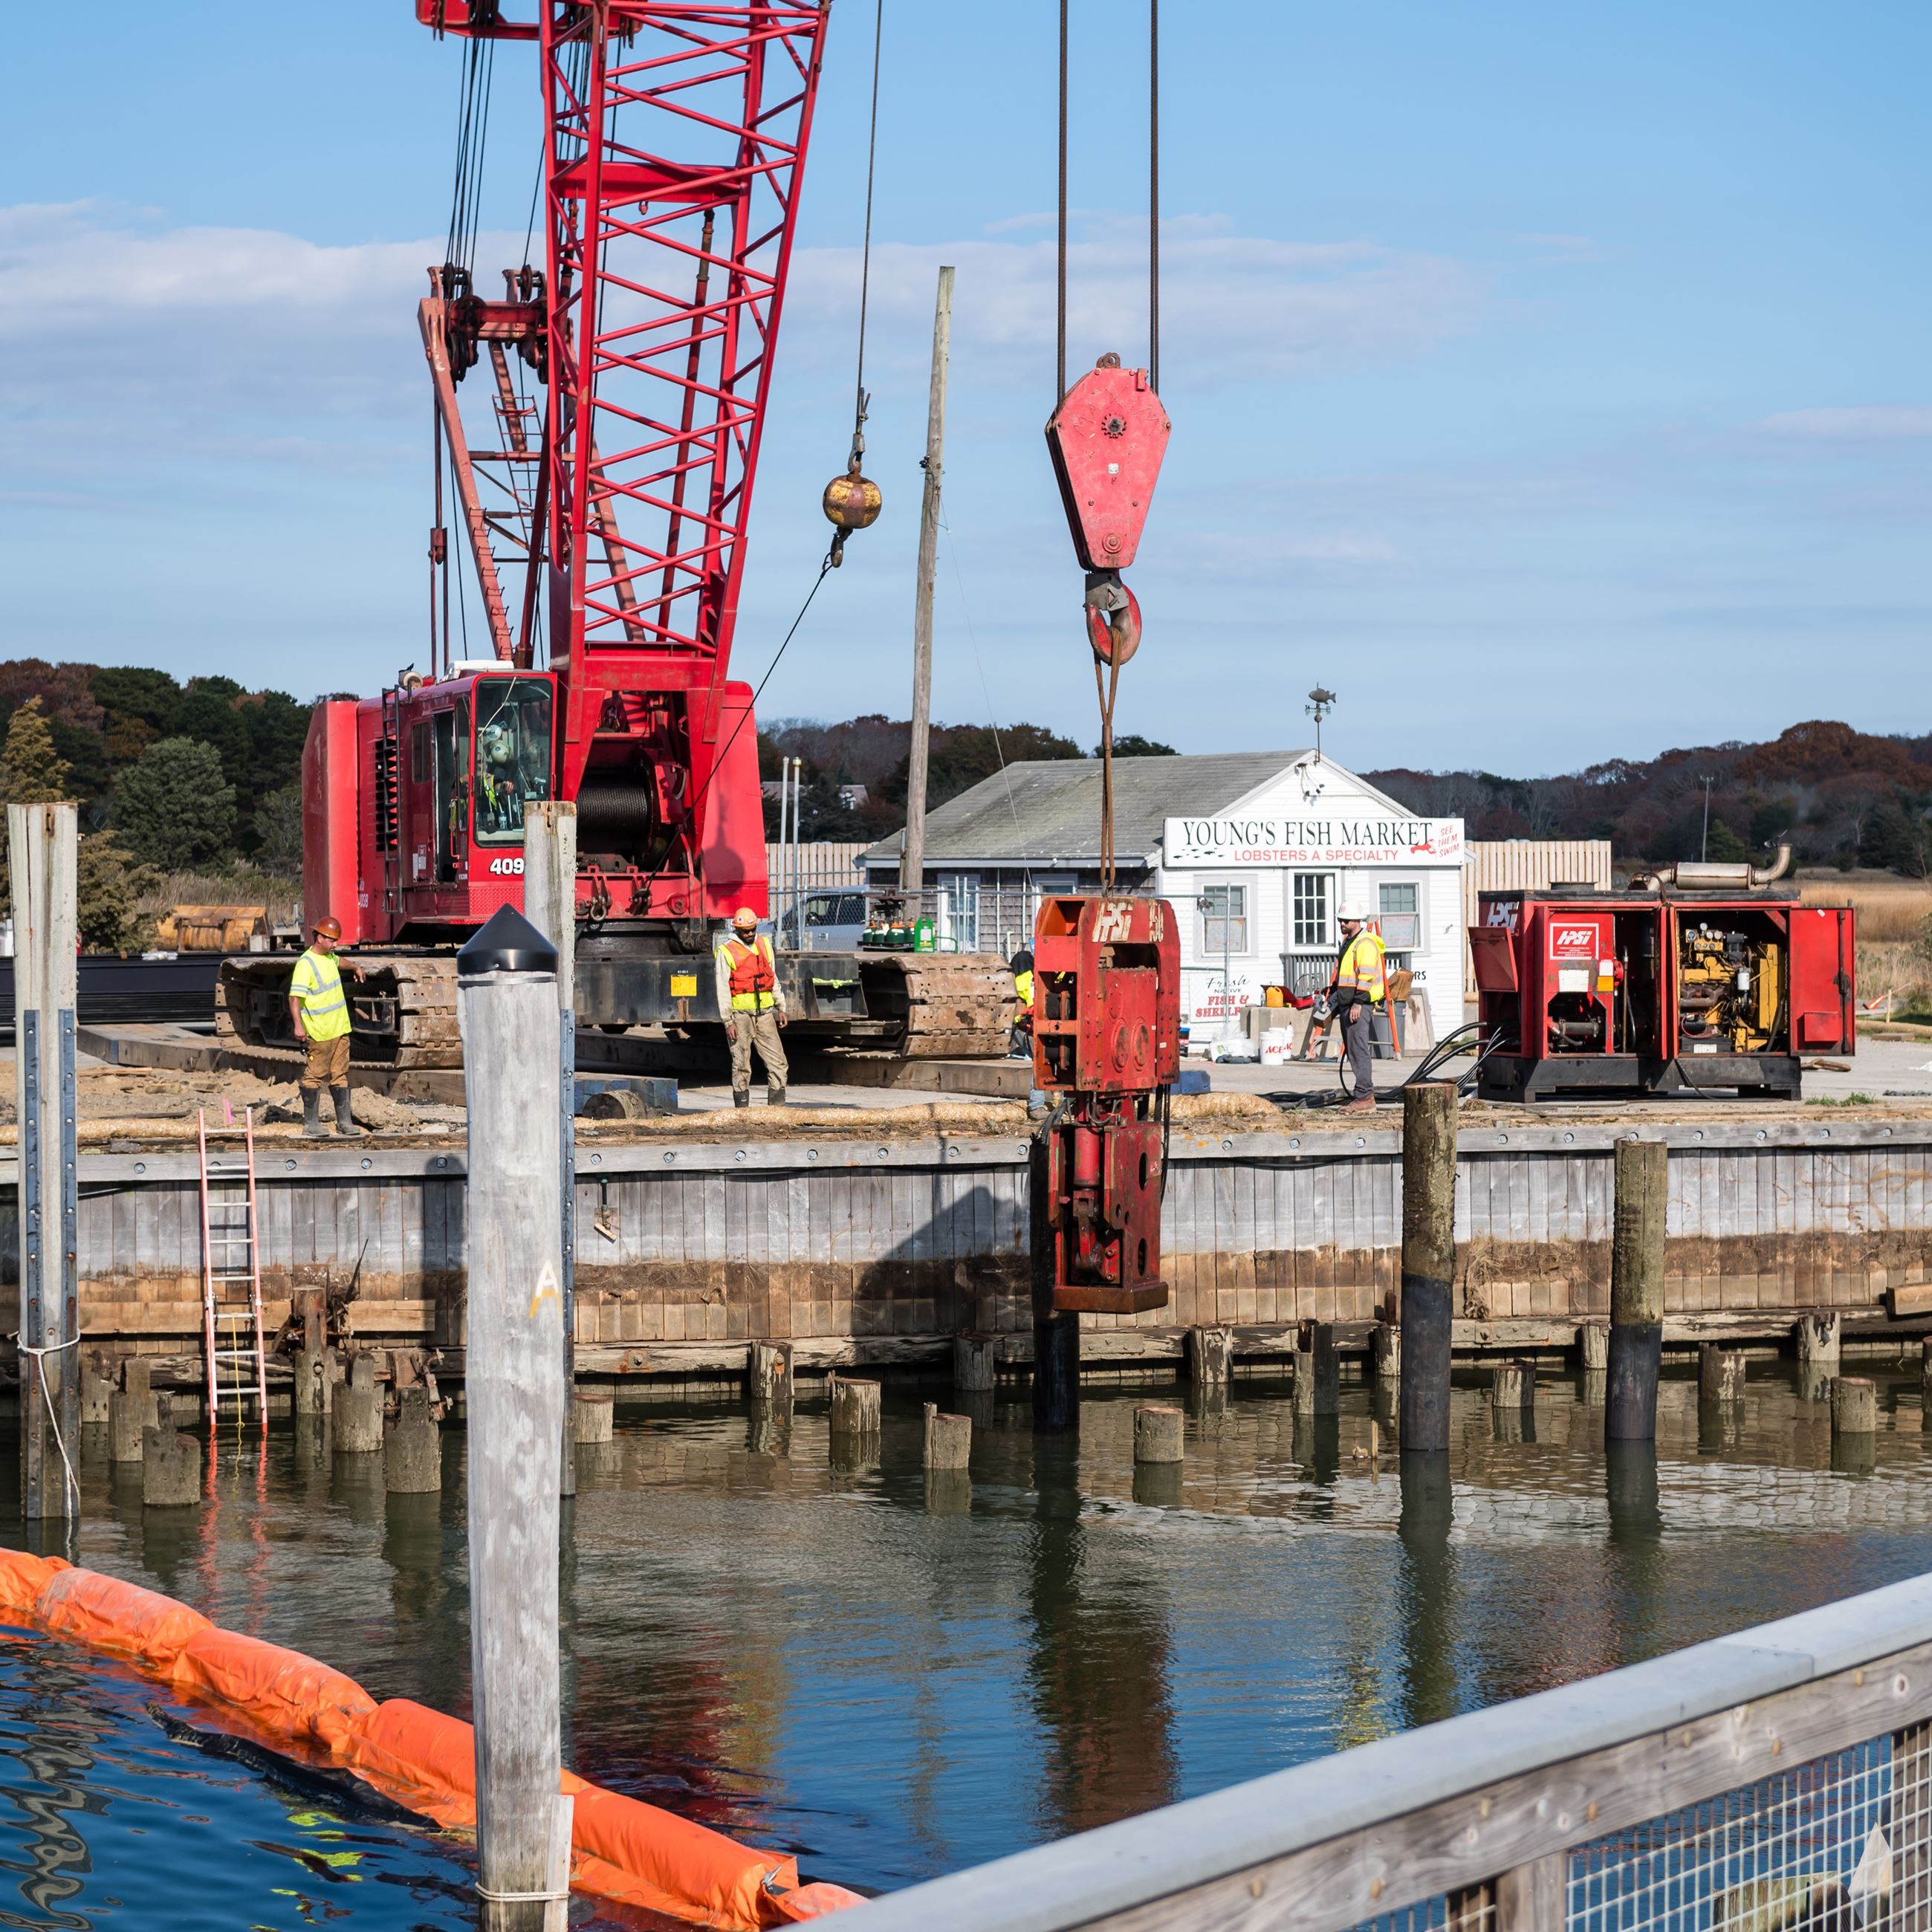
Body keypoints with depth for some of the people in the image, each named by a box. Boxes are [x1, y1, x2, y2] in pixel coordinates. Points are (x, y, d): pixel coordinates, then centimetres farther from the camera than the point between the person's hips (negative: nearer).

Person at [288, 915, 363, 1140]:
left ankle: (344, 1122, 11)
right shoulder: (306, 964, -17)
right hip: (319, 1034, -9)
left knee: (340, 1076, 9)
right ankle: (311, 1125, 4)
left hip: (340, 1029, 9)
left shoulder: (328, 957, 10)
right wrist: (298, 1025, -33)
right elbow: (295, 997, -24)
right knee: (314, 1077, -1)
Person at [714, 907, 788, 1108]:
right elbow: (723, 989, -7)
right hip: (741, 1014, -5)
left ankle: (778, 1107, 2)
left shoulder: (764, 944, 12)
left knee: (778, 1063, -1)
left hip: (764, 1012, 5)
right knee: (741, 1065, -1)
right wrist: (728, 1021, -11)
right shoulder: (726, 951, -6)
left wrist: (781, 1007, 16)